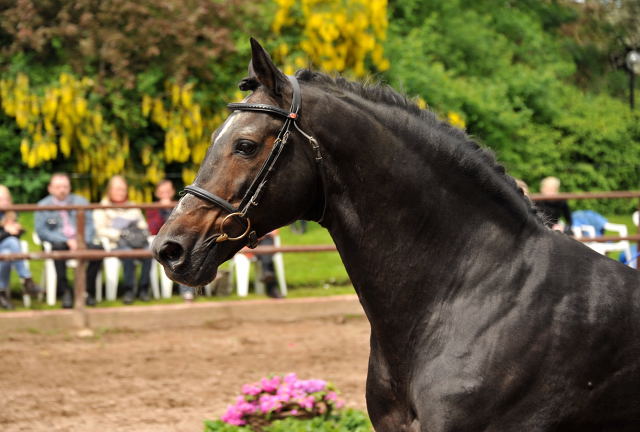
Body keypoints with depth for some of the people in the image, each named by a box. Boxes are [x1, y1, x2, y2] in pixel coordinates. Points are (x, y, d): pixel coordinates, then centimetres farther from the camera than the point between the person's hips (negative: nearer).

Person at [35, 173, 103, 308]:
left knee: (97, 249, -29)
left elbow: (89, 225, 9)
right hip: (59, 242, -2)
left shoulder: (81, 202, 15)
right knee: (58, 247, -39)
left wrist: (82, 241, -12)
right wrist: (66, 241, -15)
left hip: (81, 242, 2)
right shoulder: (43, 206, 6)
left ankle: (88, 291, -17)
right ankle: (65, 291, -30)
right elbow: (42, 231, -4)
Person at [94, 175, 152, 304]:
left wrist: (142, 232, 3)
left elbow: (144, 226, 26)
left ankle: (143, 289, -23)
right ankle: (129, 290, -28)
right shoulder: (102, 208, 15)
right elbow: (100, 230, 2)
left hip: (139, 242, 3)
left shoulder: (133, 207, 29)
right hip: (117, 244, -3)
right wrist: (120, 234, -10)